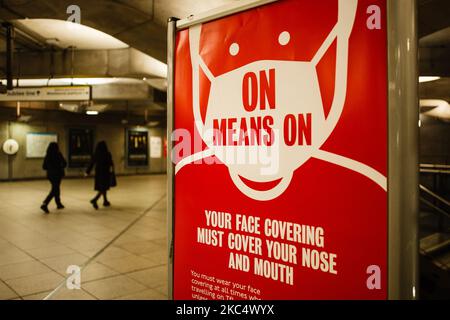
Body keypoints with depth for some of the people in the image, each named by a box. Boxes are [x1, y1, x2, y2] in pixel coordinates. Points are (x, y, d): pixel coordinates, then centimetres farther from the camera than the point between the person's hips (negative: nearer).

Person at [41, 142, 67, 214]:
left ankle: (59, 204, 31)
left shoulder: (47, 156, 2)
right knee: (54, 190, -4)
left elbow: (44, 167, 4)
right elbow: (64, 164, -11)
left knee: (56, 189, 20)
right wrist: (60, 167, 9)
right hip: (57, 174, -6)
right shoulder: (58, 155, -11)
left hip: (50, 175, 6)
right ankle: (45, 204, -18)